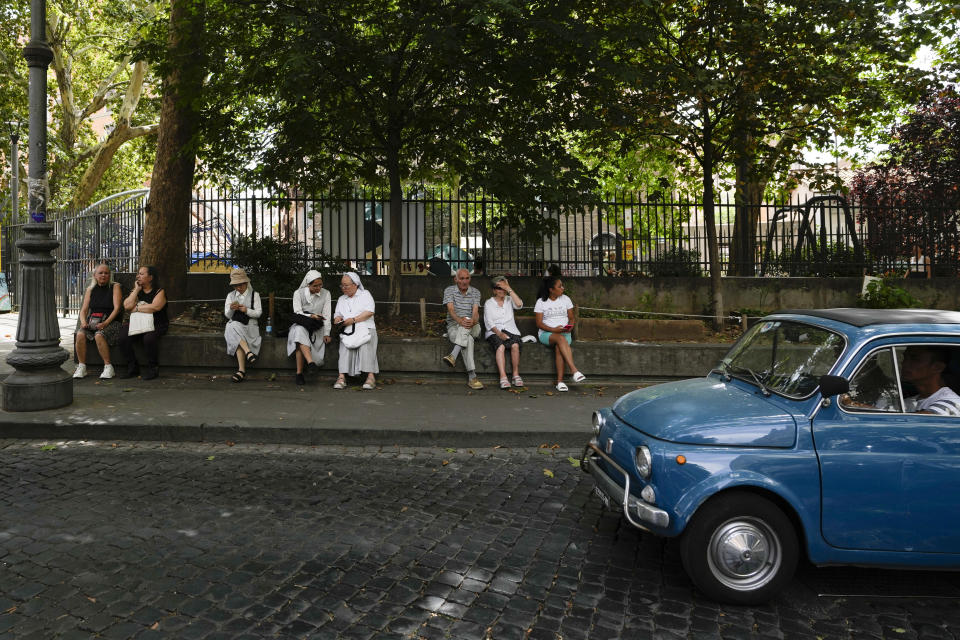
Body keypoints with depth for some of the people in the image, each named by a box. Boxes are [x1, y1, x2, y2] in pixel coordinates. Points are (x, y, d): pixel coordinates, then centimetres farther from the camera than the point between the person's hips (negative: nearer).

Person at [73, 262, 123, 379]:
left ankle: (108, 367, -25)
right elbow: (84, 310, 13)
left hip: (110, 322, -4)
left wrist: (105, 323, -19)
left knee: (99, 335, -34)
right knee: (80, 334, -26)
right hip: (92, 320, 4)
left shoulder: (115, 287, 4)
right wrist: (83, 322, -9)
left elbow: (117, 308, -7)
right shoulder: (90, 289, 16)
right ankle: (81, 367, -18)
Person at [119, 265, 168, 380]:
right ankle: (133, 368, -8)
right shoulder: (136, 291, 16)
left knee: (149, 337, -35)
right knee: (123, 337, -22)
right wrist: (136, 290, -1)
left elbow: (154, 307, -20)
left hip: (156, 324, -5)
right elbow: (127, 306, -1)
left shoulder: (159, 292, -1)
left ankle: (153, 368, -16)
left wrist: (136, 308, -8)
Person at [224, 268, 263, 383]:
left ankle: (241, 370, -38)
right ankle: (248, 352, -49)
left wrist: (247, 310, -21)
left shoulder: (254, 295, 8)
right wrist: (231, 309, -16)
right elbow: (227, 315, 7)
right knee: (234, 327, -37)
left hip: (250, 325, -2)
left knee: (237, 340, -33)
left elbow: (258, 313, -1)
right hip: (234, 325, 2)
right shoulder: (230, 295, 15)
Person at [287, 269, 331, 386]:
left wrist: (326, 333, -7)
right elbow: (297, 313, -6)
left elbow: (326, 315, 3)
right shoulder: (298, 293, 2)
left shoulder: (326, 294, 6)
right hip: (300, 325, -3)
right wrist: (311, 316, -25)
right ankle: (311, 362, -55)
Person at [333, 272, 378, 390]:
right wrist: (338, 318, 0)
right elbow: (337, 315, 25)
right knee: (345, 344, -30)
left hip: (365, 328, -3)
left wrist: (353, 320, -11)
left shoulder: (365, 294, 11)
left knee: (366, 344, -34)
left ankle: (371, 376, -40)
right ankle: (342, 377, -39)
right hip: (348, 331, 3)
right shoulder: (341, 299, 28)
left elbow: (369, 312, -3)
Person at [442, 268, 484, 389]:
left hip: (473, 328, 1)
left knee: (467, 319, -36)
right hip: (454, 327, -1)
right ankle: (472, 377, -45)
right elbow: (451, 310, -12)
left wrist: (473, 321, -34)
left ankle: (453, 356, -49)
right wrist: (459, 320, -35)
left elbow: (475, 312, -8)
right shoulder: (449, 291, 4)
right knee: (468, 339, -36)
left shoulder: (475, 292, 8)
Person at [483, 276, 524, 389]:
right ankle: (503, 377, -41)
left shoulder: (509, 300, 20)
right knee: (500, 346, -34)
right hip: (494, 332, -2)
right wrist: (499, 333, -15)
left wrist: (509, 289, -3)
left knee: (515, 345, -32)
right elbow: (489, 323, 1)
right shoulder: (488, 303, 13)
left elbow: (519, 304, -4)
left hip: (510, 330, 2)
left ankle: (516, 375, -24)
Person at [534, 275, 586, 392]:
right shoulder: (541, 302, 2)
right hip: (546, 334, -2)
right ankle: (574, 371, -46)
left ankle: (560, 381, -34)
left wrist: (570, 327, -10)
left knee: (559, 348, -34)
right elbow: (539, 323, -3)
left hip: (564, 333, 2)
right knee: (560, 339, -37)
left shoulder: (565, 299, 11)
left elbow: (571, 318, 14)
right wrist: (554, 330, -19)